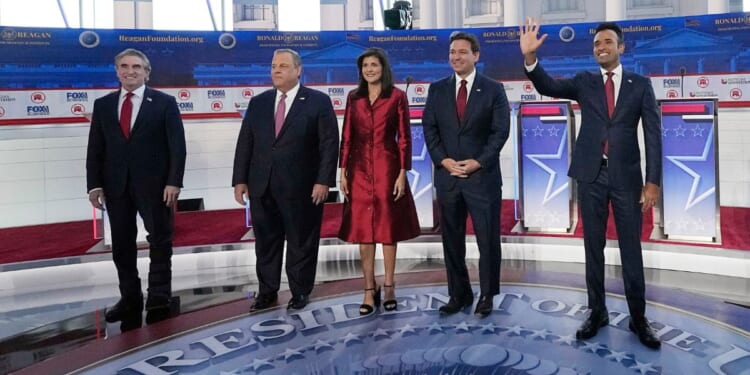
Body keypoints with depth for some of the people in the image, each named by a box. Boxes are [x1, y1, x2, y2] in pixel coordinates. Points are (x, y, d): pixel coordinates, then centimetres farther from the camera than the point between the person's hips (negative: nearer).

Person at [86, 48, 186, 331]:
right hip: (116, 186, 4)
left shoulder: (164, 102, 0)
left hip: (154, 184, -3)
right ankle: (130, 298, 19)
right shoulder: (103, 105, 9)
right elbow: (95, 149, 8)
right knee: (122, 244, 8)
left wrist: (174, 181, -14)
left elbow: (177, 145, -6)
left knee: (160, 241, 1)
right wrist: (95, 184, 0)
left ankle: (159, 300, 11)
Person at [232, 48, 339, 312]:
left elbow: (329, 143, -6)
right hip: (262, 187, 4)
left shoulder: (318, 101, -1)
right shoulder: (258, 103, 11)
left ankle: (300, 292, 23)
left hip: (302, 187, -4)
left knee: (301, 242, 7)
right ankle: (267, 292, 24)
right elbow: (245, 143, 10)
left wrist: (323, 181, -13)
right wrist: (240, 179, 4)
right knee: (265, 242, 11)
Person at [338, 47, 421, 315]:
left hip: (388, 168, -3)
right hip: (360, 170, 3)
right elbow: (346, 137, 8)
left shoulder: (397, 97, -1)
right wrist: (343, 171, 2)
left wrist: (403, 173, -9)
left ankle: (389, 287, 16)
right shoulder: (354, 98, 9)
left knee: (388, 228, 5)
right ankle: (369, 290, 11)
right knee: (362, 231, 3)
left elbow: (404, 138, -3)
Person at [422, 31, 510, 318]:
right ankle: (459, 294, 20)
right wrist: (443, 160, -8)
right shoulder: (437, 89, 9)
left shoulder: (493, 89, 1)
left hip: (483, 176, -3)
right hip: (447, 175, 3)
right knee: (452, 240, 8)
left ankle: (487, 295, 17)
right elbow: (429, 128, 6)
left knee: (488, 239, 3)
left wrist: (478, 162, -13)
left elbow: (500, 131, -4)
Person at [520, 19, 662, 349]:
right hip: (591, 175, 1)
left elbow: (653, 134, 1)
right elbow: (548, 87, -8)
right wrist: (530, 57, -25)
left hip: (626, 176, -1)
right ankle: (597, 312, 20)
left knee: (631, 250, 4)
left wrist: (653, 181, -6)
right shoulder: (584, 82, 7)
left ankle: (638, 318, 16)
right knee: (593, 247, 8)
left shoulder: (640, 84, 3)